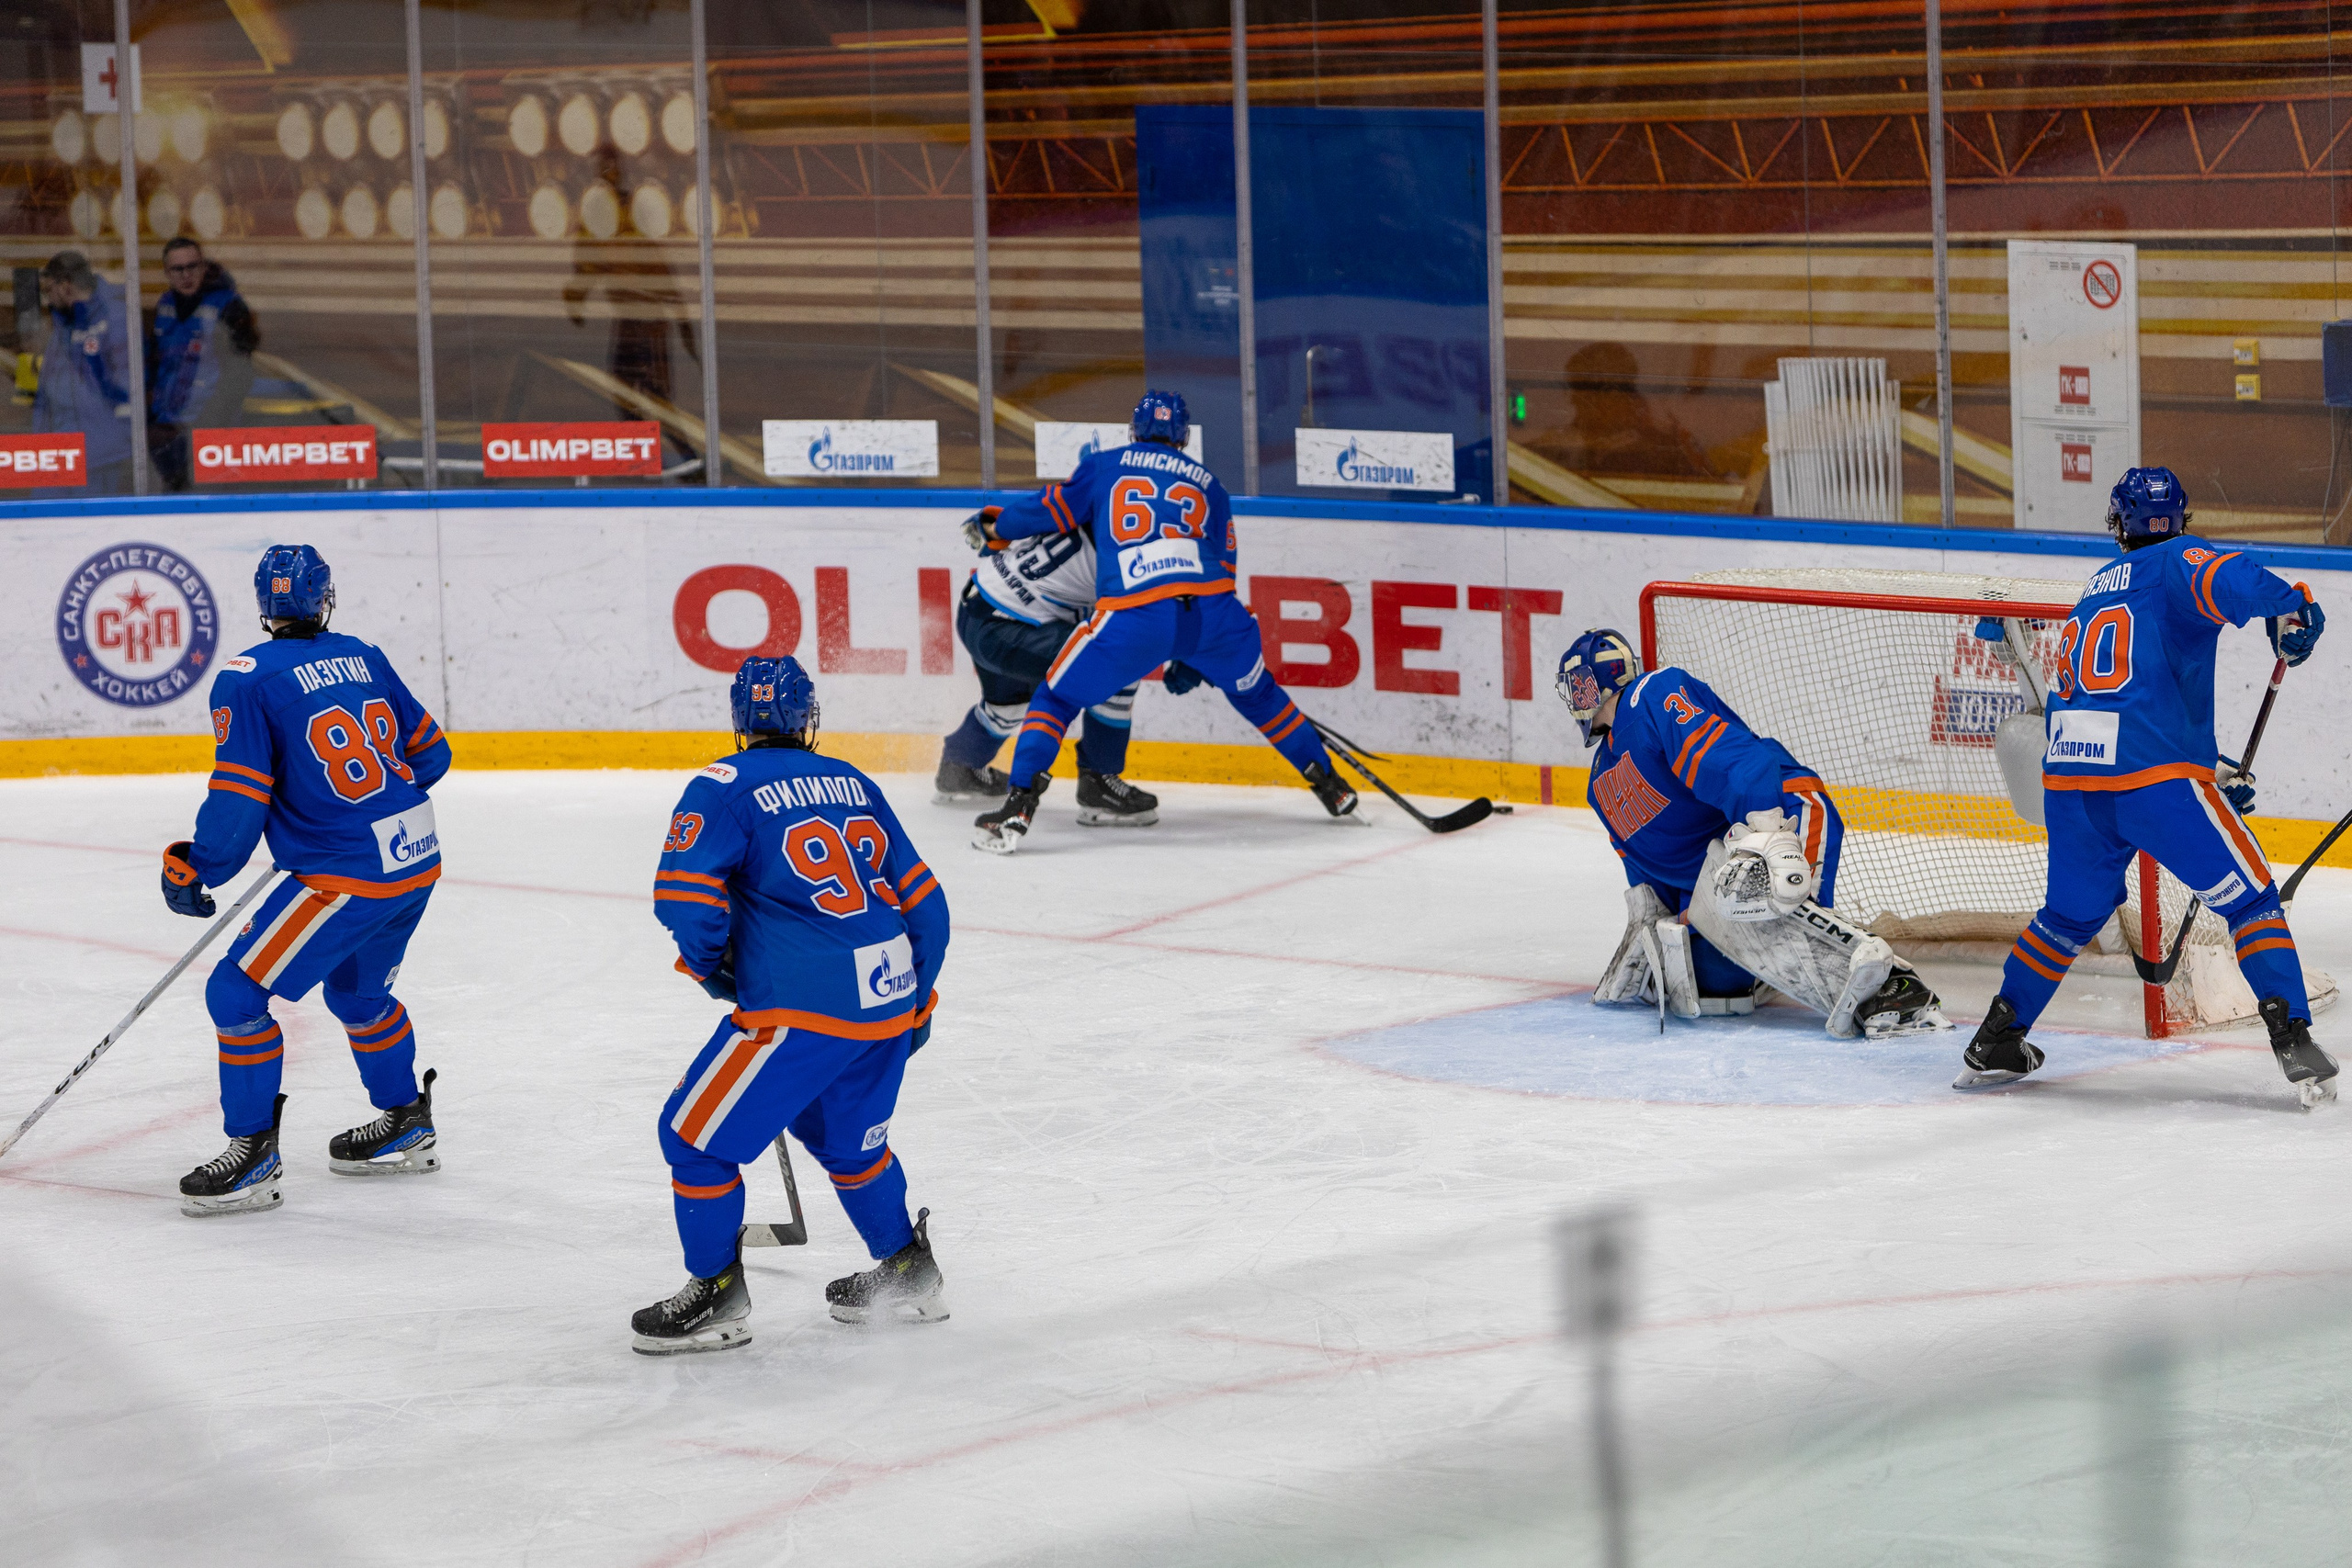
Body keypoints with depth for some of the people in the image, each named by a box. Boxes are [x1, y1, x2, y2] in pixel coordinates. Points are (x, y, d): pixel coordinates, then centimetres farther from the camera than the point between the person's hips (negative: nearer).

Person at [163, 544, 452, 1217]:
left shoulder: (248, 678, -10)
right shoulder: (363, 658, 9)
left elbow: (239, 799, -13)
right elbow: (429, 752, 16)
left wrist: (193, 872, 2)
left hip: (346, 876, -7)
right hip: (419, 858, 7)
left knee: (237, 991, 0)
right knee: (357, 990, 29)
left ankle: (253, 1155, 1)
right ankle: (407, 1128, 42)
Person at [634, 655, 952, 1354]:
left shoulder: (727, 786, -3)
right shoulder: (854, 784, 14)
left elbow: (683, 893, -14)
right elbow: (923, 901, 16)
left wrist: (711, 966, 6)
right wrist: (918, 1003, 27)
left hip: (804, 1008, -7)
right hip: (890, 999, 7)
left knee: (695, 1135, 7)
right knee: (844, 1135, 30)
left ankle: (718, 1296, 13)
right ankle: (909, 1274, 39)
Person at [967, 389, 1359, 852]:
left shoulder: (1104, 466, 21)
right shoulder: (1208, 484, 29)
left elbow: (1051, 510, 18)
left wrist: (992, 527, 38)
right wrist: (1190, 660, 35)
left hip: (1131, 617, -3)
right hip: (1212, 610, 3)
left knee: (1057, 698, 14)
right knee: (1255, 692, 30)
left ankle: (1017, 810, -2)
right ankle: (1330, 786, 35)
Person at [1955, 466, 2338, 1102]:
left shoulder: (2094, 592, 27)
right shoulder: (2177, 562, 7)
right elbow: (2221, 578, -20)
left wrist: (2207, 766, 30)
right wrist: (2286, 604, -23)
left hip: (2068, 780, 6)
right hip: (2155, 779, -6)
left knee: (2072, 912, 26)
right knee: (2249, 899, 4)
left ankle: (1995, 1043, 30)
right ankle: (2293, 1038, -9)